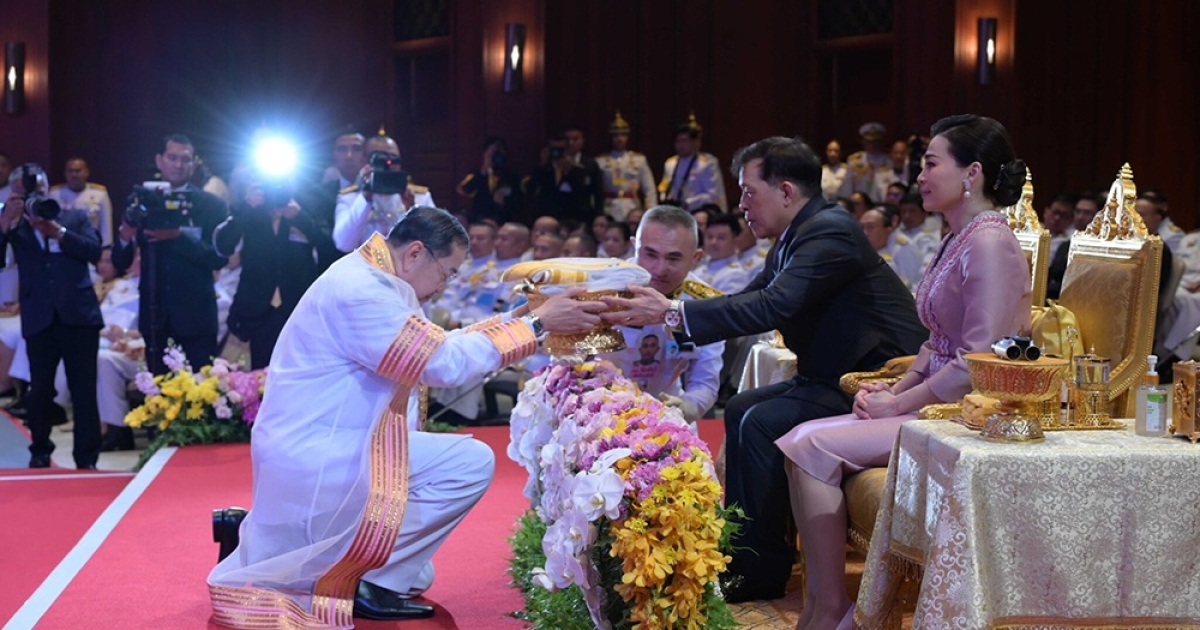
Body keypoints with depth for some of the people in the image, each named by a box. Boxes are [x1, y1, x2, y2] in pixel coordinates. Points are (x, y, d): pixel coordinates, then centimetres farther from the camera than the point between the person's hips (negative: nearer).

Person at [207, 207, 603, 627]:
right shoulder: (359, 291, -21)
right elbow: (446, 363, -23)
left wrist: (515, 319, 9)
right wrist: (536, 324, -18)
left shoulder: (368, 278, 11)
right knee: (472, 462, -14)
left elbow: (435, 346, 15)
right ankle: (374, 581, -8)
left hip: (310, 450, 11)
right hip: (311, 459, -11)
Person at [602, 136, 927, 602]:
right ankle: (739, 549, 12)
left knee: (761, 422, -21)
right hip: (842, 374, 11)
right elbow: (749, 299, 10)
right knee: (740, 409, 11)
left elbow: (773, 305, -32)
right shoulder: (796, 238, 11)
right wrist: (659, 311, -2)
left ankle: (763, 568, -8)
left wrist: (674, 313, -32)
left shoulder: (830, 232, -20)